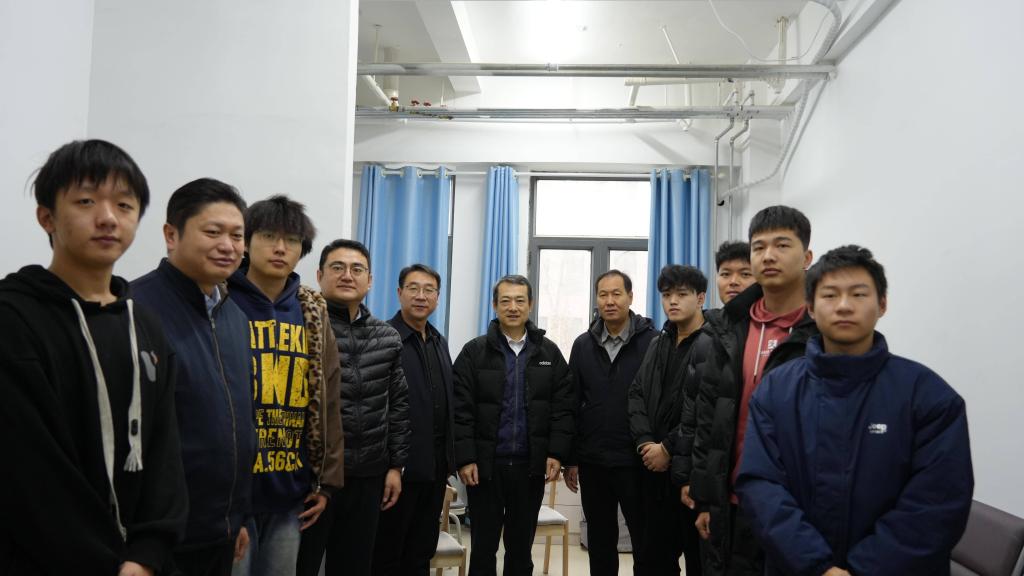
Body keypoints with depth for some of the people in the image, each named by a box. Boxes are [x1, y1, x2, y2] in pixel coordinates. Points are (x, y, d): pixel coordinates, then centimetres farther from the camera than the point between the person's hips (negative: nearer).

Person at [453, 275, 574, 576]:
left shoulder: (549, 353, 6)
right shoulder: (475, 351, -1)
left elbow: (563, 407, 3)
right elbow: (461, 410, -5)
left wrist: (557, 453, -5)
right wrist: (465, 458, -11)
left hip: (530, 466, 2)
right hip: (485, 465, -1)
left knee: (521, 548, 13)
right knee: (483, 548, 9)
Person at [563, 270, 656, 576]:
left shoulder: (652, 341, -6)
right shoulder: (583, 344, 6)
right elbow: (572, 404, 7)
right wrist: (570, 458, 6)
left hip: (637, 461, -3)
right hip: (592, 462, 4)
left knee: (646, 544, 8)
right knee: (599, 545, 16)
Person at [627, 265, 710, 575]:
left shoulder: (713, 345, -11)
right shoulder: (657, 344, 14)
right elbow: (637, 394, 9)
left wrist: (668, 448, -14)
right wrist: (645, 442, -5)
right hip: (655, 468, 7)